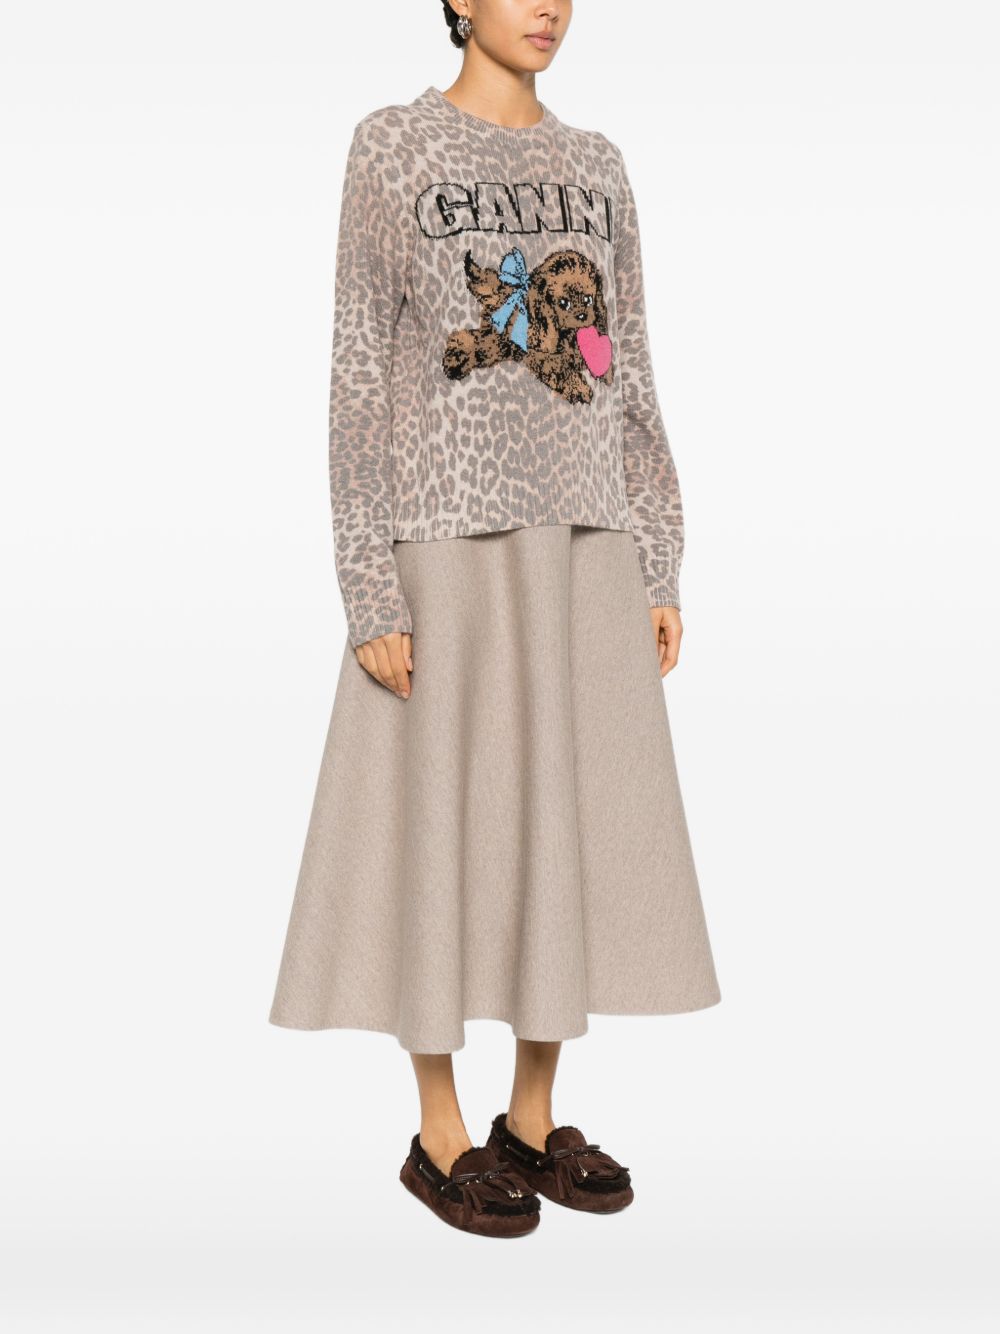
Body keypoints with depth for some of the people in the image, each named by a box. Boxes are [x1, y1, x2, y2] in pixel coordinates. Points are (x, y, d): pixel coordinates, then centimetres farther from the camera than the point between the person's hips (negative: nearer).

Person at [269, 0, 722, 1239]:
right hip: (452, 543, -5)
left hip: (582, 545, 5)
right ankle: (440, 1135, 15)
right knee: (445, 827, 0)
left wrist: (659, 571, 7)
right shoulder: (392, 145, 0)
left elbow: (628, 379, 13)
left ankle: (534, 1119, 21)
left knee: (574, 825, 7)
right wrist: (372, 592, -12)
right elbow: (360, 372, -5)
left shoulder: (595, 164, 14)